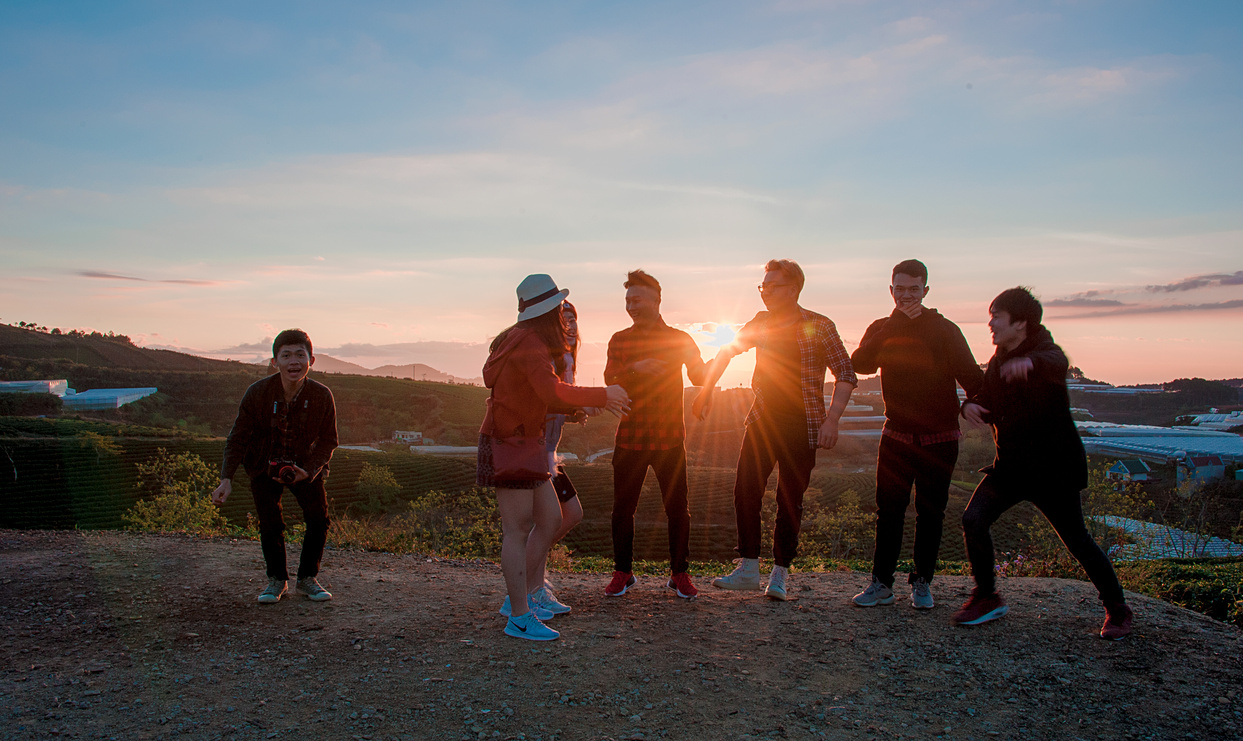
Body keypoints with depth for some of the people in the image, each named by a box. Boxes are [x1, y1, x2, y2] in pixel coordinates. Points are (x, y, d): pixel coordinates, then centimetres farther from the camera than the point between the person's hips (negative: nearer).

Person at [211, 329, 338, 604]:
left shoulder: (322, 396, -21)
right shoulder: (257, 393, -22)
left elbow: (328, 441, -8)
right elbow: (238, 438, -12)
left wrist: (309, 471, -23)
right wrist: (227, 479, -23)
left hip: (306, 467, 1)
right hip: (265, 466, -1)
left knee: (319, 519, -8)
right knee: (270, 524, -6)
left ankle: (307, 578, 13)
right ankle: (276, 579, 18)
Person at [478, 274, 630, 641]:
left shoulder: (534, 342, 16)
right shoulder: (528, 343, -15)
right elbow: (552, 392, -27)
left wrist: (582, 405, 6)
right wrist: (602, 396, -19)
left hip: (525, 441, 10)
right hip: (509, 442, -10)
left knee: (549, 520, 11)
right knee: (518, 529, -7)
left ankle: (522, 597, 21)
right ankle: (519, 617, -1)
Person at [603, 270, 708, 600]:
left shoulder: (679, 339, 4)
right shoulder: (619, 340, 7)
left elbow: (700, 378, -4)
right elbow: (610, 383, -3)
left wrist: (692, 361, -26)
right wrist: (635, 369, -22)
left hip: (669, 439, -1)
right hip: (629, 438, 1)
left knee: (677, 509, 2)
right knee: (622, 509, 4)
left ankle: (679, 573, 18)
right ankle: (623, 572, 21)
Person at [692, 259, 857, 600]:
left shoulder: (819, 327, -6)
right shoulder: (761, 324, 7)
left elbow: (845, 374, -7)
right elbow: (726, 352, 18)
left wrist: (831, 420, -18)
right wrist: (706, 392, 12)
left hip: (802, 426, -4)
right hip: (762, 420, 4)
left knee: (790, 501, 2)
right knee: (745, 491, -4)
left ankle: (780, 575, 13)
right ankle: (748, 569, 7)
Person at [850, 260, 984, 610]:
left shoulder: (945, 330, -2)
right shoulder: (882, 329, 5)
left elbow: (971, 377, -6)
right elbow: (860, 364, -14)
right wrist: (898, 321, -18)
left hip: (939, 439, -1)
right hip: (896, 436, 1)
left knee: (930, 513, 6)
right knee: (888, 511, 3)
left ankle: (922, 583, 19)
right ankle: (881, 583, 12)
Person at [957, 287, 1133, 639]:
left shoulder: (1043, 350, -13)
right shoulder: (999, 361, 9)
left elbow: (1057, 363, -39)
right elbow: (990, 406, 17)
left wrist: (1030, 363, -63)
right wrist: (971, 405, -8)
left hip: (1053, 468, -6)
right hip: (1010, 464, 6)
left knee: (1077, 541, 1)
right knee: (973, 519, -8)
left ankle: (1117, 609, 23)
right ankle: (987, 598, 9)